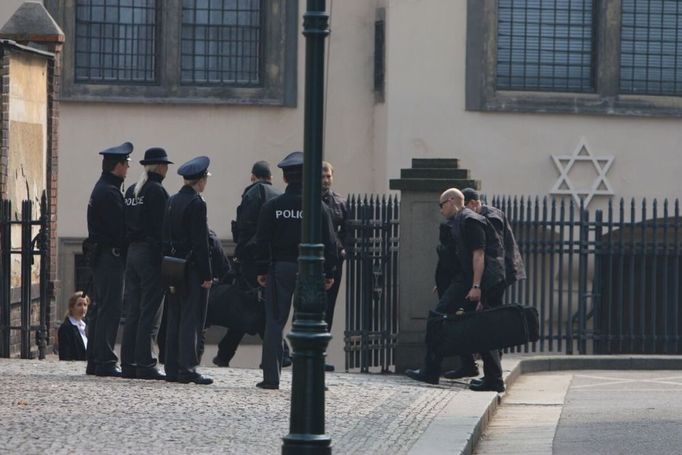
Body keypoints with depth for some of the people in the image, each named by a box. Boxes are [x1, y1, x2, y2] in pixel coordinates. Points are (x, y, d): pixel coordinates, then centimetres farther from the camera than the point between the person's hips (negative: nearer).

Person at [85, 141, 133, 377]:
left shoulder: (101, 189, 17)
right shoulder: (109, 192, -16)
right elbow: (119, 228, -19)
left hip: (99, 257, 11)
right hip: (110, 256, -11)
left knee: (100, 308, 13)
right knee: (110, 308, -9)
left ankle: (95, 361, 17)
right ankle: (105, 362, -9)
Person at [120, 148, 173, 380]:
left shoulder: (131, 191, 13)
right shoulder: (157, 191, -12)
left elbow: (126, 223, 14)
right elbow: (162, 227, -16)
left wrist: (131, 248, 15)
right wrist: (166, 256, -14)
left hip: (132, 252, 8)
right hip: (151, 254, -8)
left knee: (132, 311, 10)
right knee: (150, 312, -5)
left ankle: (128, 363, 11)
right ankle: (145, 365, -7)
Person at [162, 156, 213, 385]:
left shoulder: (172, 201, 11)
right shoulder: (196, 203, -14)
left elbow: (165, 237, 14)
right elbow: (200, 242, -16)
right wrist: (207, 274, -13)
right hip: (192, 269, -8)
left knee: (174, 319, 11)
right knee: (192, 319, -5)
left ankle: (172, 369, 13)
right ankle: (187, 368, -7)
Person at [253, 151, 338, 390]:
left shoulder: (272, 206, 0)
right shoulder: (318, 207, -1)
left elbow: (262, 240, -2)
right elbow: (329, 242, -1)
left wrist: (262, 270, 3)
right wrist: (329, 272, 5)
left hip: (279, 269, 0)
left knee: (274, 323, 3)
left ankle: (271, 376, 0)